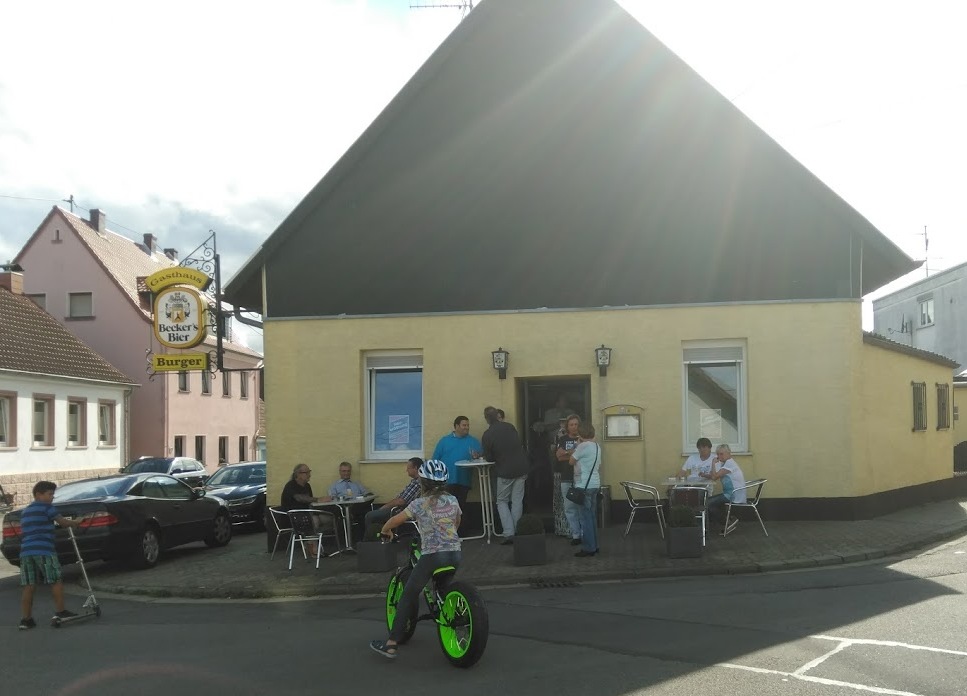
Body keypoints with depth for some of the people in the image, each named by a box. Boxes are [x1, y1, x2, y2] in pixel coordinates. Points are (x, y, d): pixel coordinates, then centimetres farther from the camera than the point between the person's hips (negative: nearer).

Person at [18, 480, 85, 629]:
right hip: (44, 550, -7)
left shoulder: (25, 511, 24)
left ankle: (26, 619, 4)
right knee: (56, 580, 4)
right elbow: (63, 522, 0)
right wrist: (76, 522, 17)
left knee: (29, 585, 6)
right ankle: (60, 611, 7)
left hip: (25, 551, 7)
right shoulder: (46, 507, -1)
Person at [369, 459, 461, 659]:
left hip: (432, 555, -5)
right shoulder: (452, 501, 10)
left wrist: (385, 530, 21)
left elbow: (396, 520, 2)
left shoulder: (420, 504, -2)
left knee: (407, 596, 3)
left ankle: (391, 644, 1)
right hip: (454, 554, 5)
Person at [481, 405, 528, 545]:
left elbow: (489, 458, -4)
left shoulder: (487, 435, -11)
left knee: (502, 502, 10)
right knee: (517, 501, 9)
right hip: (521, 469, 4)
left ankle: (508, 533, -3)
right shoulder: (509, 427, 2)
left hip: (505, 472, -4)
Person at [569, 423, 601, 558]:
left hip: (585, 486, -9)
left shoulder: (583, 446, -14)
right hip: (595, 484, 9)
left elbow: (572, 461, -8)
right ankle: (593, 546, 19)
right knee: (592, 516, 14)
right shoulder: (597, 446, 12)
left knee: (586, 517, -5)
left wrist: (573, 452, 9)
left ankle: (588, 548, -3)